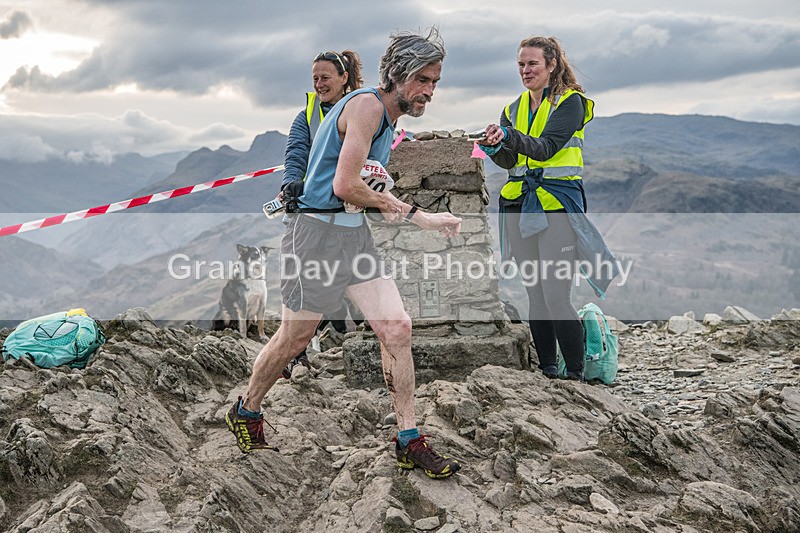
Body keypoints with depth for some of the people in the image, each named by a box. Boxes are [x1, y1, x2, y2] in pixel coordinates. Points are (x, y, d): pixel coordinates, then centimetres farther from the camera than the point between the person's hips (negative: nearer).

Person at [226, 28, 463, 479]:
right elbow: (345, 187, -23)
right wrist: (387, 202, -5)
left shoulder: (388, 119, 16)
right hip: (318, 231, -9)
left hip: (355, 233, 9)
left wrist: (427, 219, 20)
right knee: (295, 338, 5)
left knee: (398, 329, -1)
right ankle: (246, 412, 30)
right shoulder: (367, 105, -15)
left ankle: (410, 442, 7)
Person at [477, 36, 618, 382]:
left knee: (556, 296, -13)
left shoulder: (570, 102, -2)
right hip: (520, 206, 6)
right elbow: (509, 161, 4)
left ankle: (576, 375, -2)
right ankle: (547, 372, 17)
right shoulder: (514, 108, 16)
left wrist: (510, 136, -33)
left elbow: (545, 148, -17)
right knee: (536, 296, 8)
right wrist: (495, 147, -18)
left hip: (558, 204, -6)